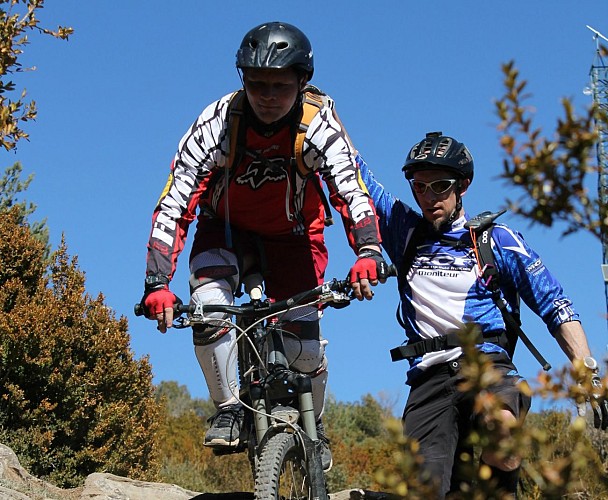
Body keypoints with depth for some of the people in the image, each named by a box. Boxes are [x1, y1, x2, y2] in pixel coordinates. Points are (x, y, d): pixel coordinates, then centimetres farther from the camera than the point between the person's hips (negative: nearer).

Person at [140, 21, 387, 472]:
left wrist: (368, 252, -54)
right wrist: (157, 284, -40)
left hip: (293, 236, 0)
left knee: (304, 348, -11)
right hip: (226, 231, 0)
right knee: (209, 310, -29)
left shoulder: (319, 124, -27)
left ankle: (314, 427, 20)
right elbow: (173, 205, -30)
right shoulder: (217, 124, -28)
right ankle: (229, 411, -9)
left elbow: (353, 190, -35)